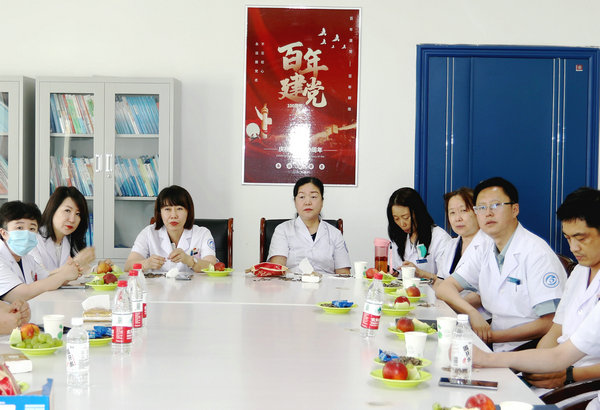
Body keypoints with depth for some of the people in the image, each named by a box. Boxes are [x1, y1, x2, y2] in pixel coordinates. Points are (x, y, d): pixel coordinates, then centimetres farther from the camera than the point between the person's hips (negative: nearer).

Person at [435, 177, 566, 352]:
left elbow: (550, 324, -16)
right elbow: (444, 288, 4)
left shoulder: (538, 254, -12)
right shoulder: (483, 252, 10)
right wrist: (472, 313, -16)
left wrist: (493, 336, -16)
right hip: (495, 349, 7)